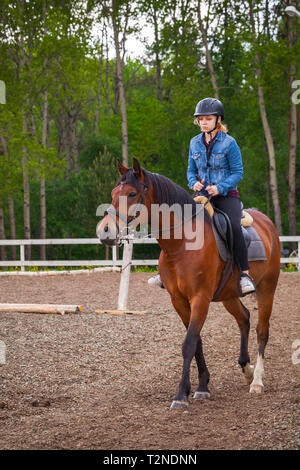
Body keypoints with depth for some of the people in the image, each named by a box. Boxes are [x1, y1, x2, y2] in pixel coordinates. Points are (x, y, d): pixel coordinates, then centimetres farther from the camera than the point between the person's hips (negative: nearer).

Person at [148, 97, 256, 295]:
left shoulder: (229, 143, -7)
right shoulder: (195, 143, 8)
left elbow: (238, 173, -6)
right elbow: (191, 170, 16)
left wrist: (220, 187, -21)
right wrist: (194, 183, -6)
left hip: (227, 195, -5)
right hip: (203, 196, 5)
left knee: (233, 227, -31)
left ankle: (245, 274, -26)